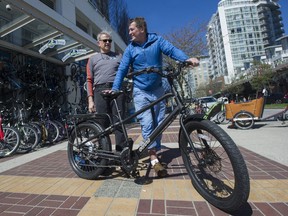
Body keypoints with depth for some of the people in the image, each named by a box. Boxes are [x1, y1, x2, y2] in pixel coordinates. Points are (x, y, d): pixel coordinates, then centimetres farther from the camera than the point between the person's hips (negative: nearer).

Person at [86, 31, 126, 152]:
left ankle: (121, 151, 5)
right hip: (100, 91, 0)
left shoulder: (118, 56, 22)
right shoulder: (93, 59, 19)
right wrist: (90, 100, 1)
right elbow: (89, 80, 11)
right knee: (102, 124, 0)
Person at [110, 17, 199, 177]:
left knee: (159, 123, 6)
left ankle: (156, 152, 24)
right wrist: (115, 88, -13)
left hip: (158, 89, 1)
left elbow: (172, 50, -12)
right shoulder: (130, 49, 3)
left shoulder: (157, 40, 2)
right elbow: (122, 69, -1)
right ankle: (154, 159, -7)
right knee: (147, 124, -13)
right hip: (141, 92, -1)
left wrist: (187, 59, -30)